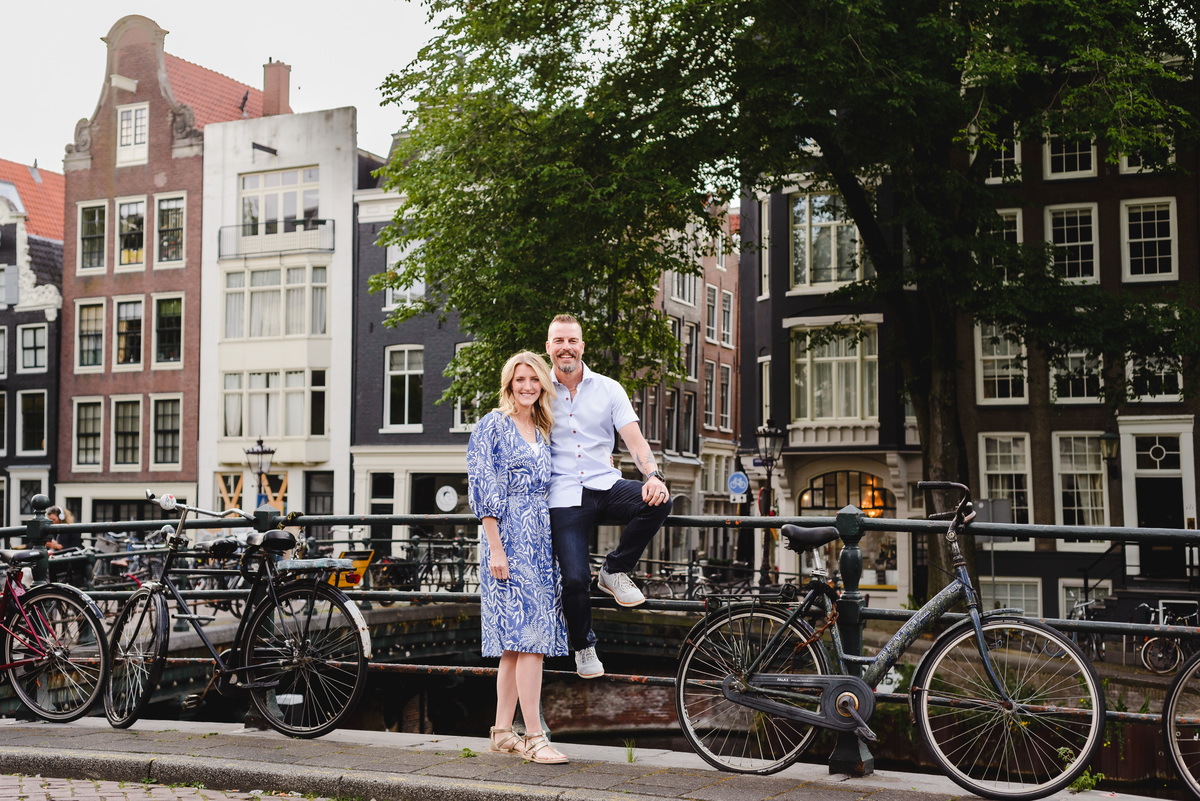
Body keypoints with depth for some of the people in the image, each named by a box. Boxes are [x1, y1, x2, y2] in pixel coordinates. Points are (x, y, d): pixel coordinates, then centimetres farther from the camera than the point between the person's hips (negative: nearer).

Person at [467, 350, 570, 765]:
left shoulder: (542, 431, 18)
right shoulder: (492, 426, -4)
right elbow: (484, 490, -10)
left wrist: (556, 545, 18)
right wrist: (496, 549, -16)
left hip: (540, 542, 8)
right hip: (509, 541, -7)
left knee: (516, 641, 8)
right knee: (530, 637, -12)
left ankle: (502, 731, 14)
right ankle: (534, 737, -9)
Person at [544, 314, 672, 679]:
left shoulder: (608, 389, 7)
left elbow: (634, 439, -1)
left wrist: (653, 476, -20)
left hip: (606, 486, 1)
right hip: (564, 496, -1)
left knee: (658, 501, -29)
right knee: (575, 578, -15)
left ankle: (615, 571, -6)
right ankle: (583, 646, 15)